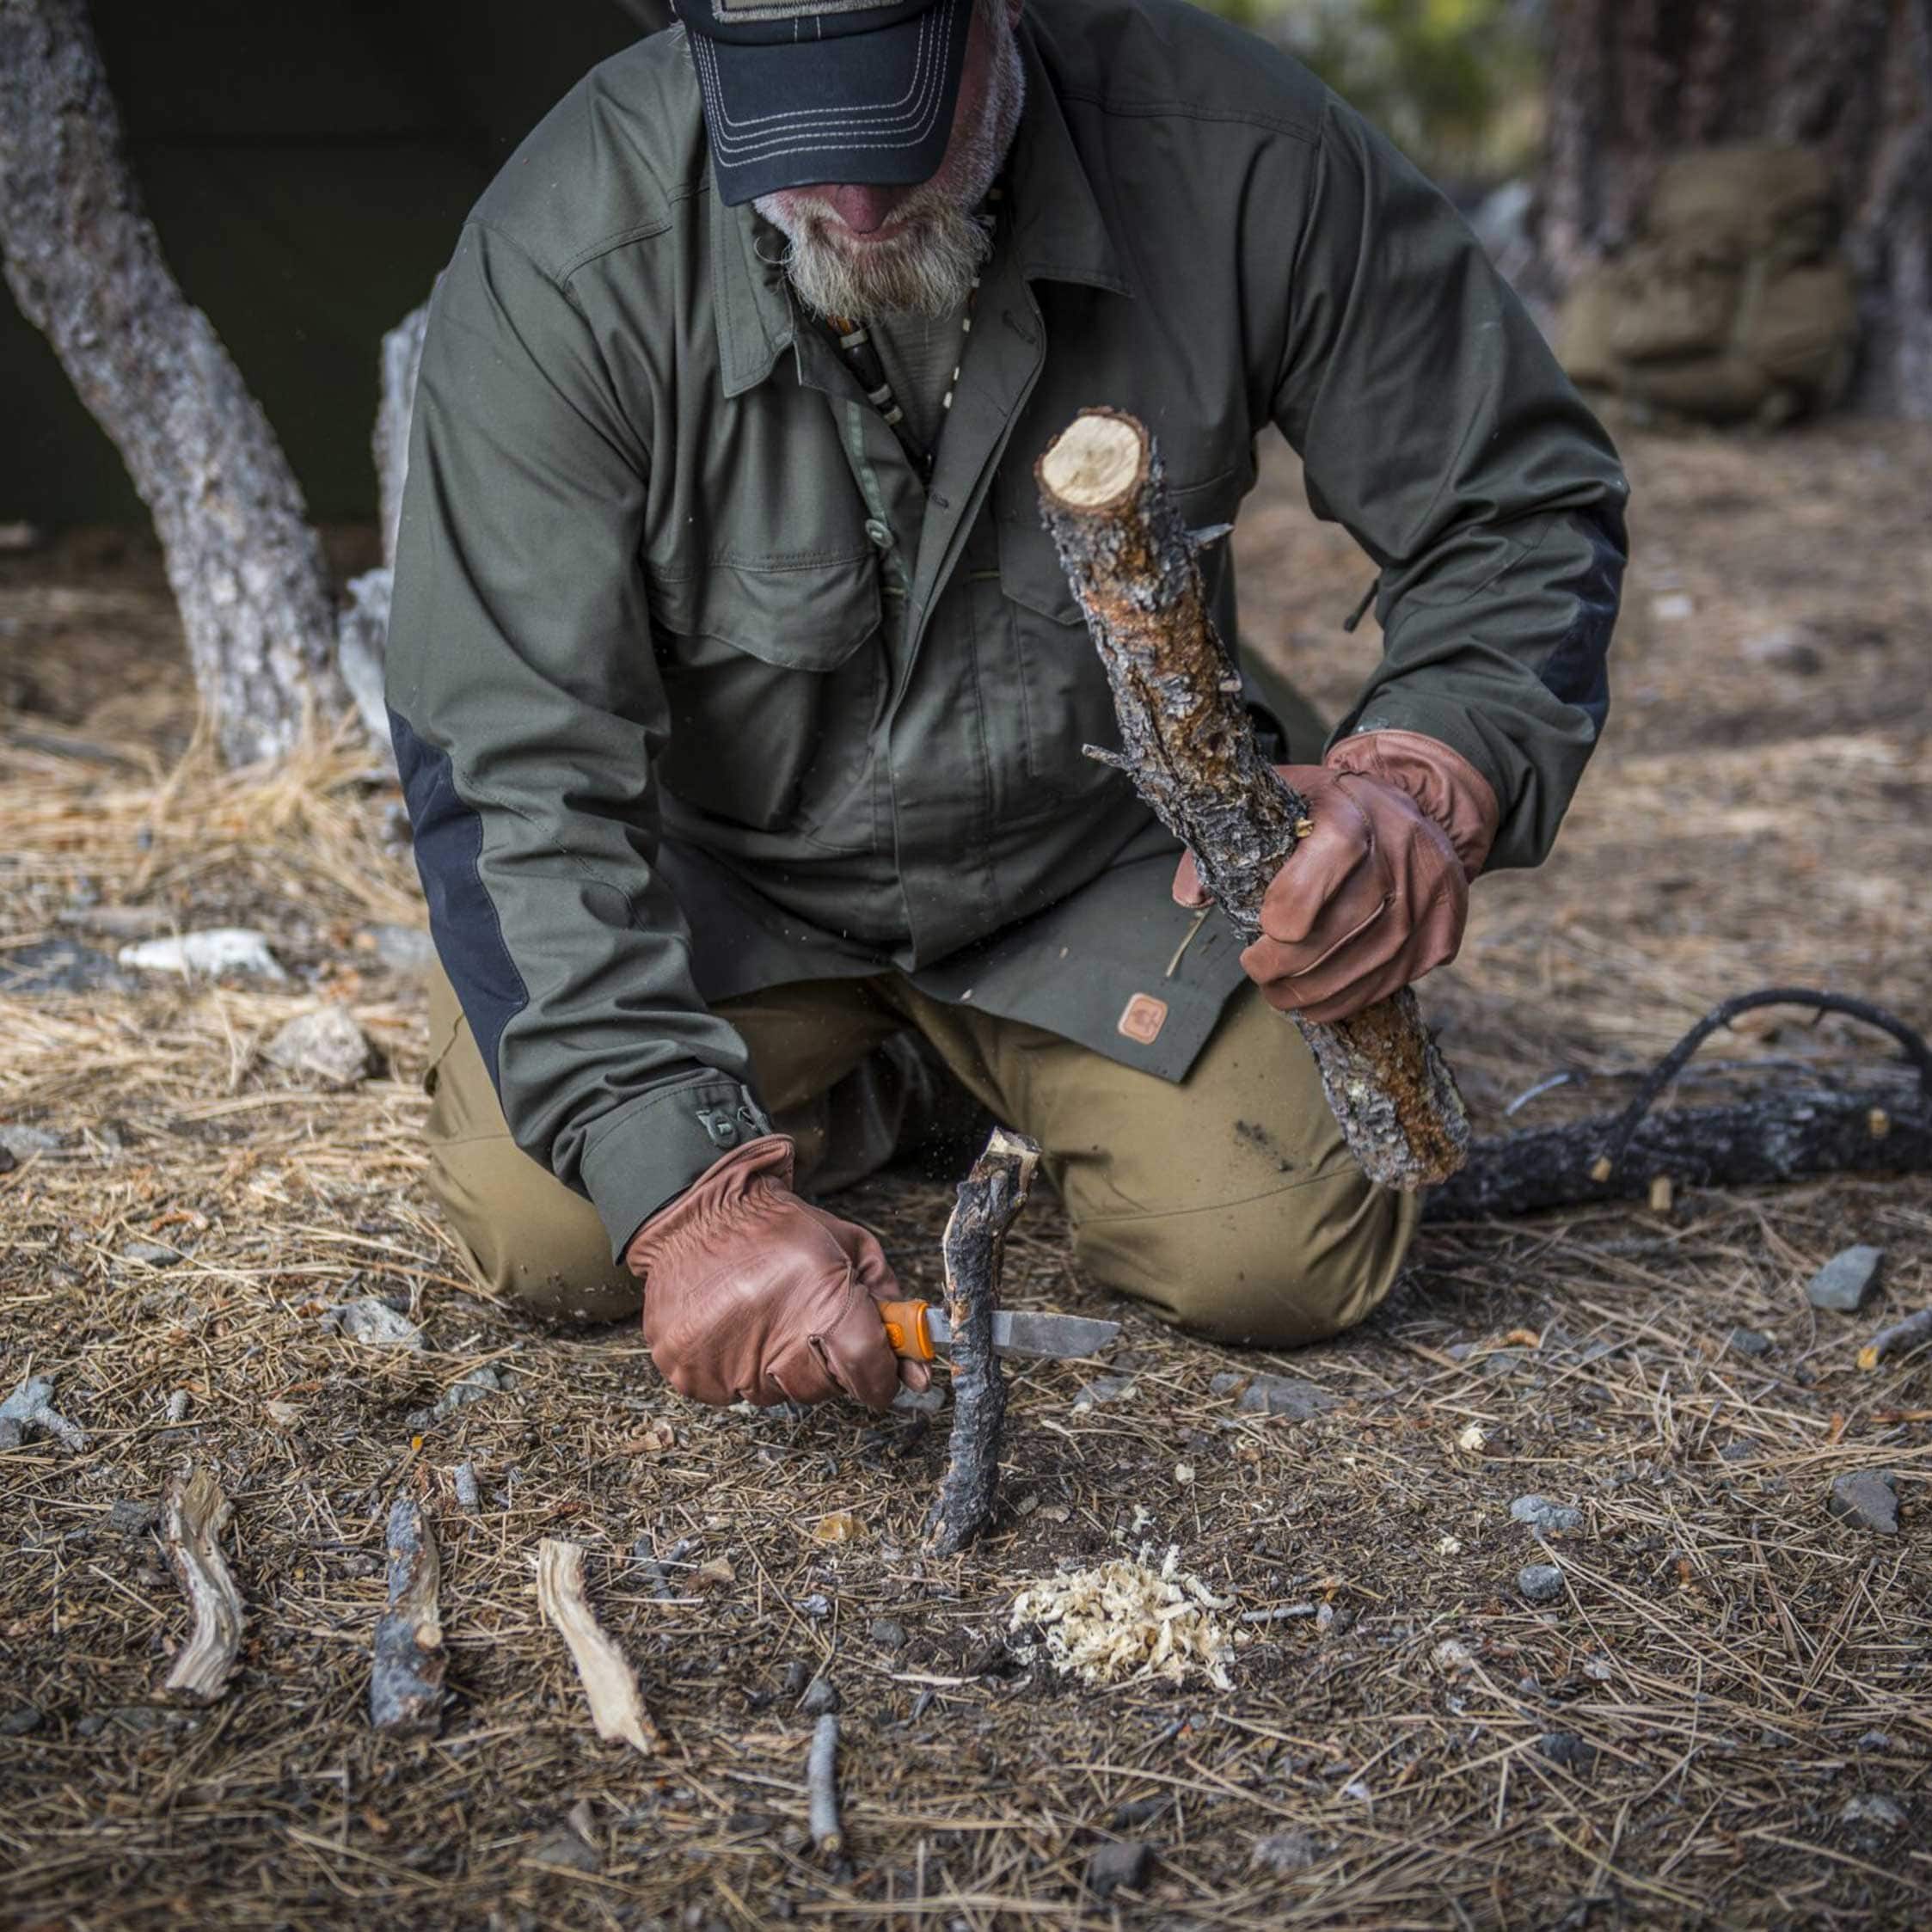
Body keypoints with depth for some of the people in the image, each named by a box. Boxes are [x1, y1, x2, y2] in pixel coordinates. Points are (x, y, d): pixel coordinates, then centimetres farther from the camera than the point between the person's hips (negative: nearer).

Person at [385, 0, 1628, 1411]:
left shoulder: (1236, 156, -23)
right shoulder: (557, 270, -27)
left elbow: (1523, 503, -11)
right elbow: (509, 777, -26)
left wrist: (1434, 780, -33)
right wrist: (688, 1192, -36)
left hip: (1100, 846, 1)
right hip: (724, 866, 0)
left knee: (1294, 1257, -15)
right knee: (539, 1227, -21)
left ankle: (1030, 1081, 19)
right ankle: (877, 1083, 11)